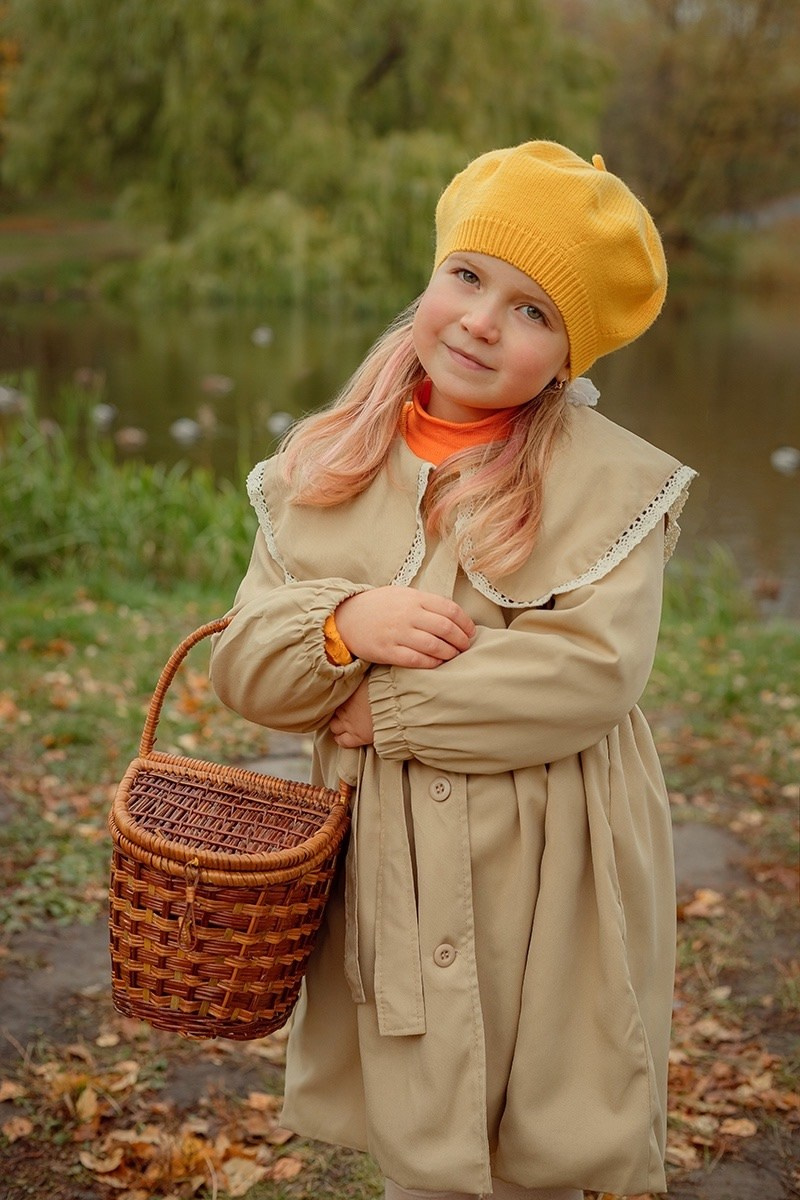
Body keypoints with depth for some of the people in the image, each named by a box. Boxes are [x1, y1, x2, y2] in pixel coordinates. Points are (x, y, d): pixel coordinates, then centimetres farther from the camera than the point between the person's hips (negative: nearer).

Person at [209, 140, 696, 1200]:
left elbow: (589, 673, -19)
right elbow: (240, 665, 3)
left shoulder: (610, 479, -8)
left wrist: (386, 708, -15)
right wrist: (347, 624, -18)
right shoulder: (327, 467, 5)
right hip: (388, 884, 3)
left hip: (550, 891, -3)